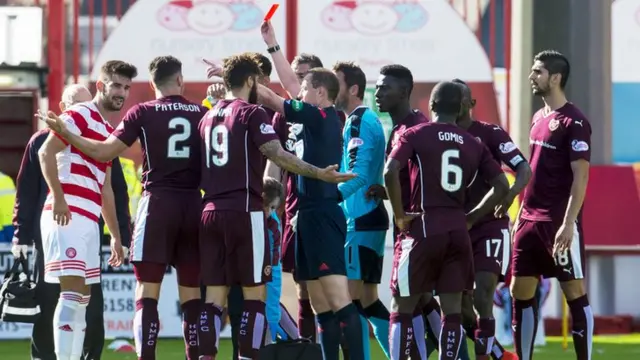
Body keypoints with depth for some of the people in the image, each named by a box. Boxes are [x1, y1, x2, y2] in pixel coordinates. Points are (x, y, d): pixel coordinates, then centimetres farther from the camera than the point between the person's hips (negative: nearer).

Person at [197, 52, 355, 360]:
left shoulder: (208, 117, 14)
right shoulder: (252, 114, -5)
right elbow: (278, 155, -16)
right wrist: (320, 174, -19)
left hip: (211, 213, 6)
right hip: (245, 213, -6)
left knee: (214, 295, 6)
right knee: (254, 294, -1)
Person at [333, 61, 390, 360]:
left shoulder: (358, 122, -12)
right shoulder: (367, 120, 18)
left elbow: (358, 174, -21)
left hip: (360, 222, -10)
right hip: (370, 219, 10)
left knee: (351, 297, -11)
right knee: (367, 300, 12)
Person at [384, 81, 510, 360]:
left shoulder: (416, 135, -1)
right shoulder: (474, 145, 10)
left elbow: (390, 172, -16)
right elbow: (502, 187, 8)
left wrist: (400, 214, -6)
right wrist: (470, 218, 14)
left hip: (423, 229, -3)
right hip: (457, 231, 3)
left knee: (402, 308, 4)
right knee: (452, 309, 7)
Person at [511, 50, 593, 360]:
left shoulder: (573, 122, -11)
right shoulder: (538, 118, 14)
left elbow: (580, 177, -15)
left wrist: (568, 223, -20)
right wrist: (522, 214, 18)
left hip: (559, 223, -9)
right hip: (531, 219, 9)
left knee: (575, 294, -3)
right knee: (521, 293, 8)